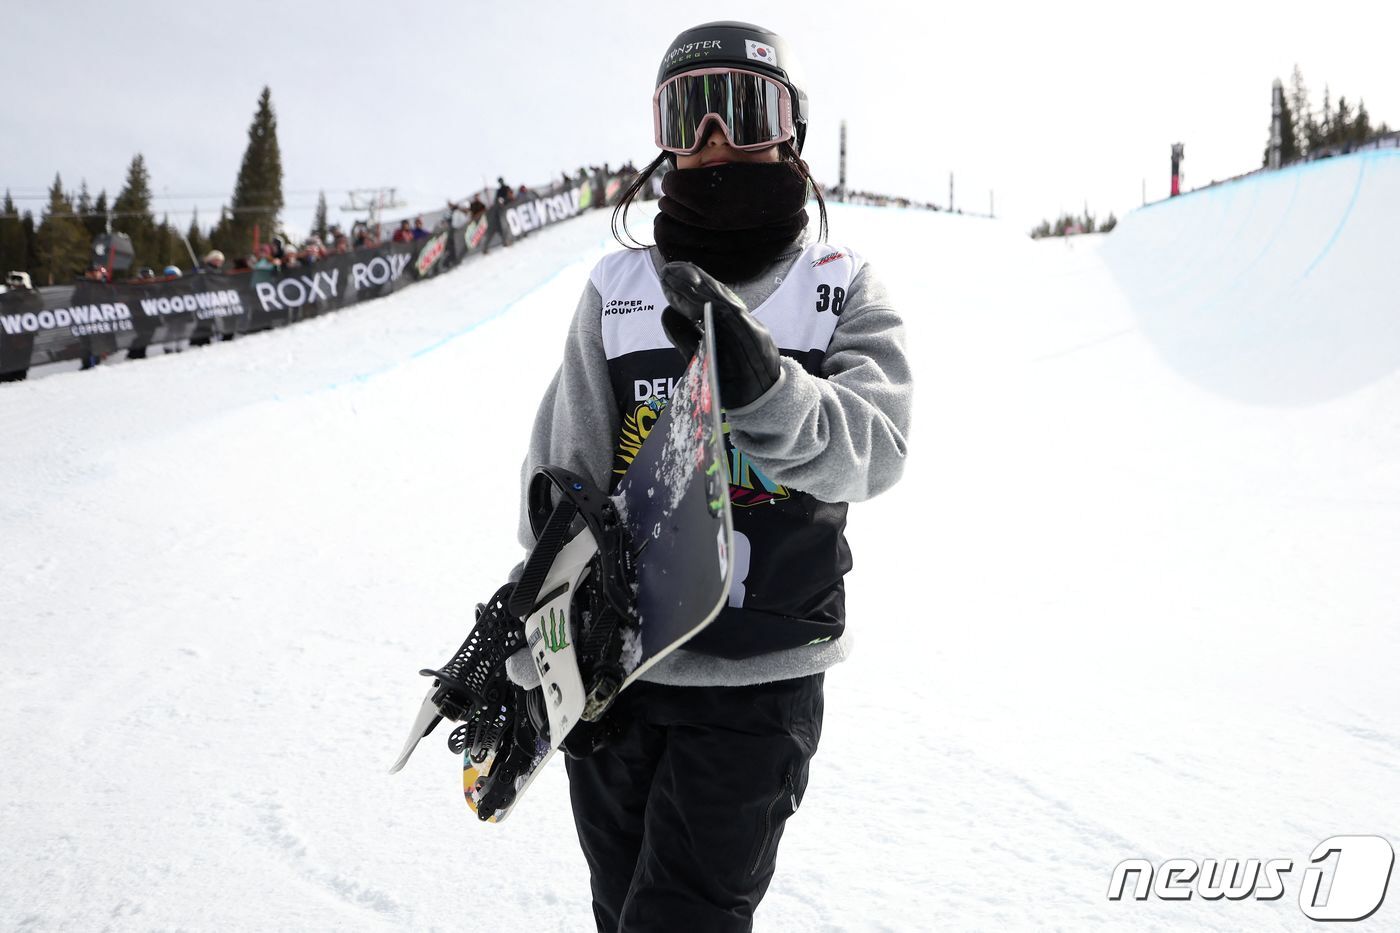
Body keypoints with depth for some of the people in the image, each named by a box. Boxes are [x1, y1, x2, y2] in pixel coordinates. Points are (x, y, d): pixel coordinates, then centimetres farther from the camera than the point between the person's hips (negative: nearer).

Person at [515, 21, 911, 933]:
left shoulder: (846, 290, -1)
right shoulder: (618, 287, 3)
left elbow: (873, 453, -18)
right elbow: (562, 481, 2)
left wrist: (759, 379, -37)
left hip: (761, 684, -2)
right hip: (613, 666, 3)